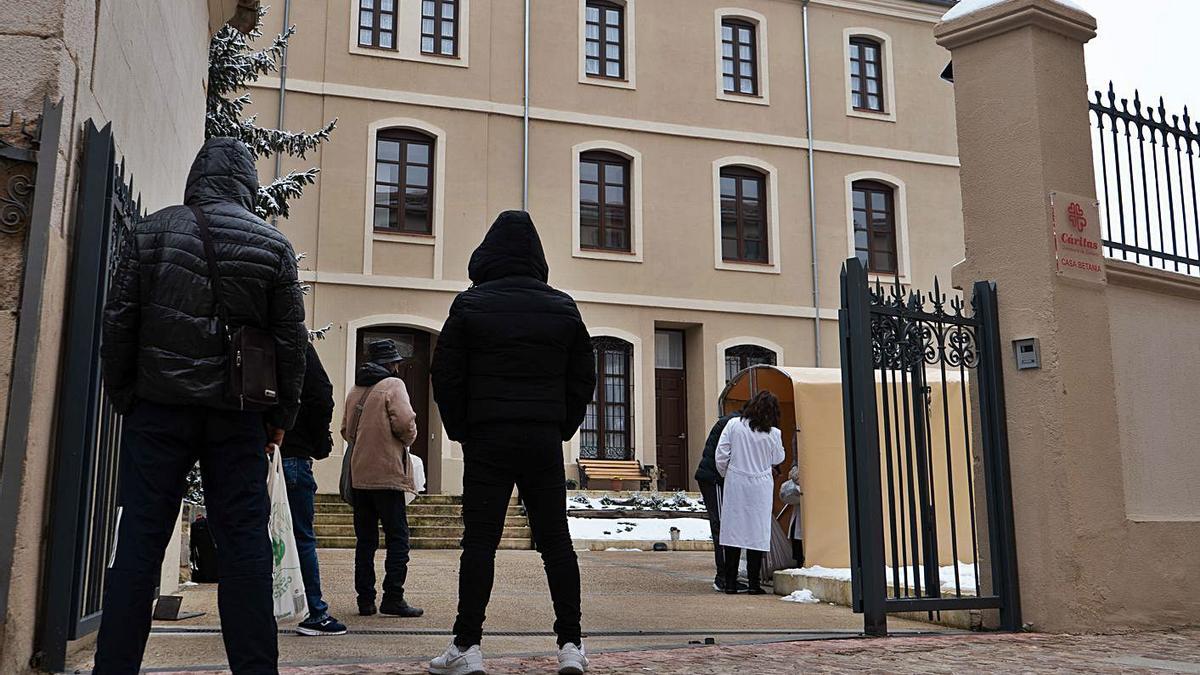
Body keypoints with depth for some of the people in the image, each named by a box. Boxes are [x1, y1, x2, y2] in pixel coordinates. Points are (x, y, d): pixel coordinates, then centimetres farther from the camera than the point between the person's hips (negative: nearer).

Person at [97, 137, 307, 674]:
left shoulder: (151, 232, 4)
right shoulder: (274, 245, 4)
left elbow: (117, 326, 3)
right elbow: (291, 341, 3)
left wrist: (123, 399, 12)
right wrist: (281, 417, 11)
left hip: (158, 408, 0)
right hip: (237, 417, 0)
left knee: (139, 542, 4)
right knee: (244, 543, 3)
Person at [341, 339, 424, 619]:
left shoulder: (355, 391, 15)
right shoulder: (393, 385, -6)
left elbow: (346, 430, 18)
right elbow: (405, 422, -17)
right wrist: (408, 439, 2)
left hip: (359, 474, 7)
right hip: (387, 472, -7)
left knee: (365, 538, 11)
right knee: (397, 537, -2)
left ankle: (365, 600, 12)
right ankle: (393, 598, -6)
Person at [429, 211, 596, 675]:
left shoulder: (470, 305, 1)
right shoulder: (563, 308, 8)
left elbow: (446, 377, -1)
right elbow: (583, 379, 10)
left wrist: (461, 431, 8)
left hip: (487, 438, -2)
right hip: (545, 440, 2)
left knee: (480, 541, 0)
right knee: (555, 541, 6)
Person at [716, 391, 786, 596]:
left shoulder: (733, 425, -4)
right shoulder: (773, 433, -5)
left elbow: (721, 456, -3)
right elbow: (778, 459, 9)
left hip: (735, 484, 1)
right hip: (760, 487, -1)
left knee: (733, 530, 6)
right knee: (757, 533, 5)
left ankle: (730, 582, 7)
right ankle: (754, 583, 6)